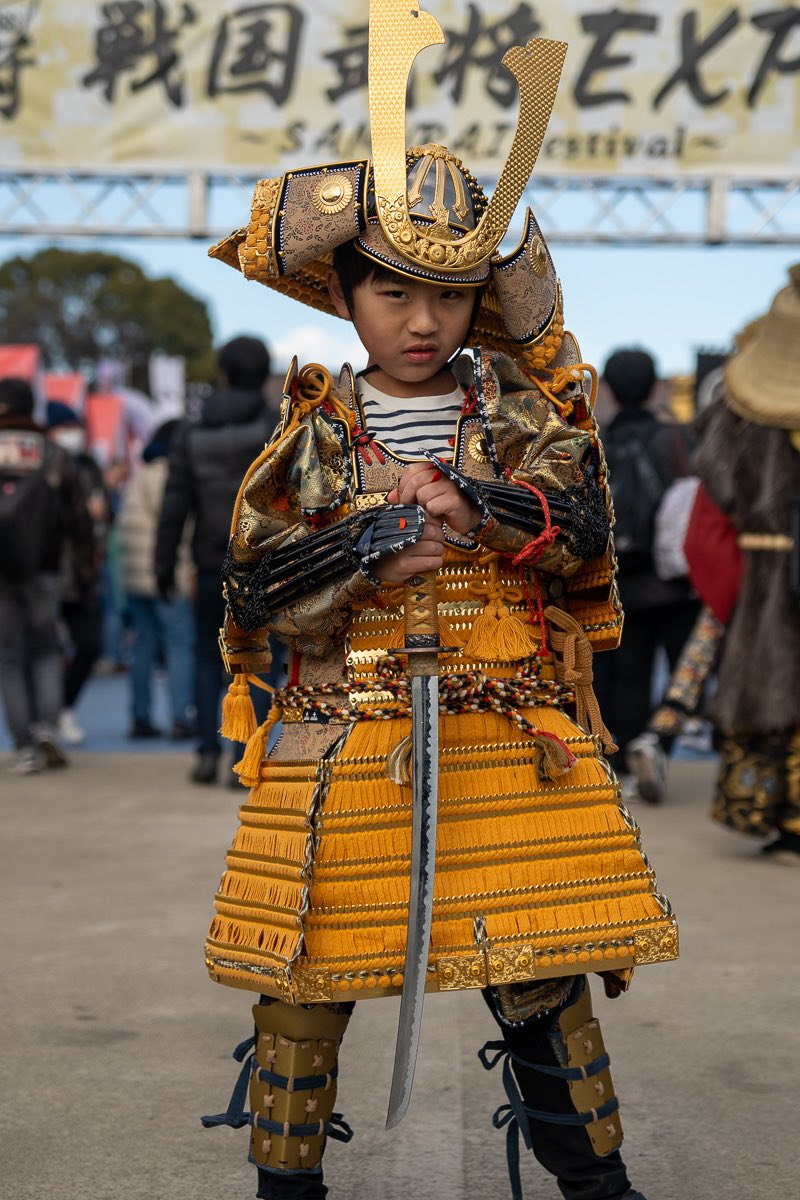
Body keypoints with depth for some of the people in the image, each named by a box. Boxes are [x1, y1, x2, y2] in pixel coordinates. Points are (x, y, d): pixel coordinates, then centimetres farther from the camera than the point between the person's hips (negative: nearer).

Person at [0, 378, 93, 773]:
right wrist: (85, 569, 7)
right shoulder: (55, 456, 4)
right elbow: (78, 518, 2)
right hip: (41, 570, 2)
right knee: (45, 650, 15)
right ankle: (45, 725, -4)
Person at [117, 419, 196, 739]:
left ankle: (140, 718, 13)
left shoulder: (139, 473, 19)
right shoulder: (171, 474, -10)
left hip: (134, 574, 9)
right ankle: (181, 718, -10)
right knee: (181, 644, -6)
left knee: (143, 645, 11)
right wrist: (190, 568, -14)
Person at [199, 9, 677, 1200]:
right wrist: (376, 552, -17)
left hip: (514, 739, 0)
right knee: (307, 984, 5)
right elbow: (263, 595, -2)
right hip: (340, 746, 0)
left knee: (545, 977, 3)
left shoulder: (518, 405, 6)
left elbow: (583, 532, -7)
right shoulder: (313, 431, 4)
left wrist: (471, 504, -22)